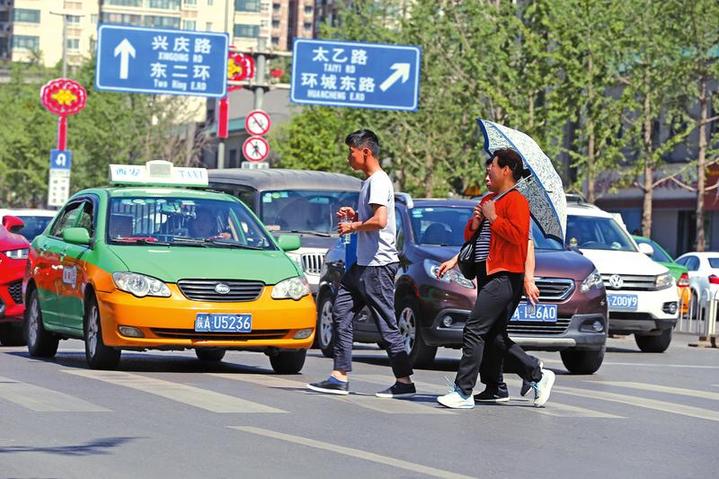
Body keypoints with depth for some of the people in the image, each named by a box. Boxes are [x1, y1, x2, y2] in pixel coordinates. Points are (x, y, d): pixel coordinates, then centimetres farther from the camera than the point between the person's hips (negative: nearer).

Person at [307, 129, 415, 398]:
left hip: (378, 265, -11)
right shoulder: (369, 181, 18)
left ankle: (404, 381, -2)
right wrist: (354, 216, 13)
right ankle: (340, 377, 7)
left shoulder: (379, 181, -13)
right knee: (341, 313, 6)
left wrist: (353, 226, -12)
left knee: (386, 324, -7)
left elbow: (380, 221, -26)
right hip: (363, 264, 11)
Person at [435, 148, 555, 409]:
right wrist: (475, 223, 5)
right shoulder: (487, 200, 20)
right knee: (496, 336, 12)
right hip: (488, 275, 10)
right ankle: (538, 376, 21)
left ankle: (463, 392, -13)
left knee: (474, 331, -13)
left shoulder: (516, 200, -8)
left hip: (505, 277, -10)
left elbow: (518, 235, -22)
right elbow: (472, 236, 27)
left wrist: (493, 218, -13)